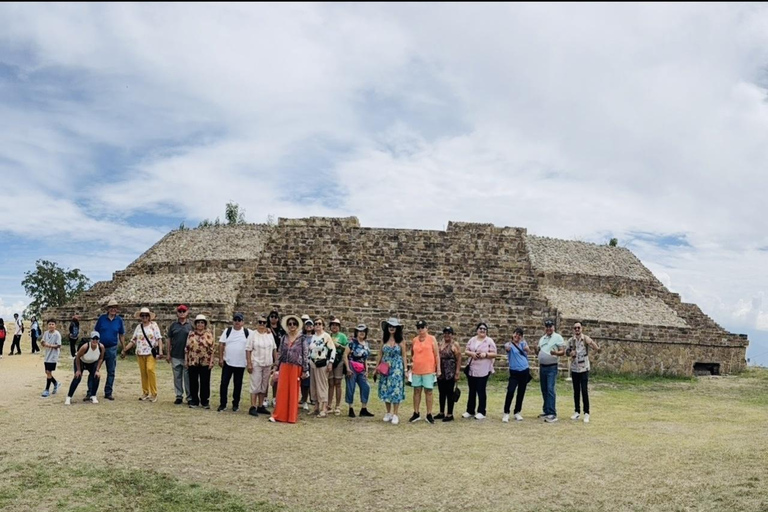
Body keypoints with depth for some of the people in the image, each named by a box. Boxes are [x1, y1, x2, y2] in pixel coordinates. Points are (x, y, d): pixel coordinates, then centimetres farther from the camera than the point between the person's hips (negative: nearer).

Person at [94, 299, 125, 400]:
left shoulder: (119, 320, 1)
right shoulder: (102, 318, -3)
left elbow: (121, 335, 8)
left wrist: (124, 349, 8)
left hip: (112, 349, 1)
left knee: (111, 372, 7)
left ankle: (108, 393, 17)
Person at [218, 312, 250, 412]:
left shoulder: (247, 333, -1)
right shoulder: (227, 331, 2)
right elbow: (221, 345, 1)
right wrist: (220, 359, -5)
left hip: (241, 364, 0)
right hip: (227, 362, 1)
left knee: (238, 384, 8)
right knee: (224, 383, 1)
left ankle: (236, 404, 18)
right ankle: (222, 404, 10)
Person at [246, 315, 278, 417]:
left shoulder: (270, 335, 10)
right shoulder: (253, 335, -3)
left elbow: (274, 349, 14)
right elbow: (248, 350, -6)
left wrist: (276, 361, 9)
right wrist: (249, 364, -12)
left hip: (268, 364, 5)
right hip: (256, 364, -5)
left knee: (264, 386, 9)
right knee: (255, 386, -6)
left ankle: (260, 406, 18)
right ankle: (253, 407, -2)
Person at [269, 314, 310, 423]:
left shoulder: (303, 338, -3)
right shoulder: (284, 338, 9)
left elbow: (305, 354, -3)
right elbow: (281, 353, 12)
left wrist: (305, 370, -7)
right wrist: (278, 368, 10)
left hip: (296, 368, -3)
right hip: (284, 367, 3)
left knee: (293, 391, 2)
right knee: (282, 391, 0)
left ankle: (292, 416, 11)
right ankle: (278, 415, 5)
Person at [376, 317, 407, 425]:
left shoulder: (400, 340, -2)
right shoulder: (384, 339, 5)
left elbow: (404, 356, 1)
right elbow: (380, 354, 10)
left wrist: (405, 369, -4)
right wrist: (377, 368, 9)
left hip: (397, 368, -3)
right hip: (385, 368, 3)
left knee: (396, 390, -4)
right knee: (385, 390, 5)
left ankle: (395, 415, 4)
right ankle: (388, 413, 18)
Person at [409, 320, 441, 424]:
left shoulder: (432, 339, -1)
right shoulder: (414, 340, 8)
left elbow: (437, 355, -1)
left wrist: (438, 369, -6)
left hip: (429, 370, -3)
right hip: (416, 370, 3)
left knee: (428, 392, 1)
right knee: (416, 391, 8)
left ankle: (429, 415, 7)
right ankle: (416, 413, 17)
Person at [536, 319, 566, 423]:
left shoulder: (558, 337, -6)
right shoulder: (542, 338, 14)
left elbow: (563, 352, -11)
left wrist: (555, 353, -31)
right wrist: (537, 350, -3)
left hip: (552, 367, -7)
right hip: (542, 367, 7)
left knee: (550, 390, -14)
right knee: (544, 390, 11)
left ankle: (553, 414, -14)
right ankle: (546, 411, 20)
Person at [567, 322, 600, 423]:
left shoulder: (586, 339, -8)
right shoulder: (570, 340, 2)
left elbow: (598, 349, -16)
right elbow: (566, 351, 13)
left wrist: (591, 342, -33)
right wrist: (570, 353, -10)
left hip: (584, 369, -3)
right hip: (574, 369, 3)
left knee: (584, 391, -6)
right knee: (576, 391, 10)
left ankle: (586, 413, 1)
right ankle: (577, 411, 19)